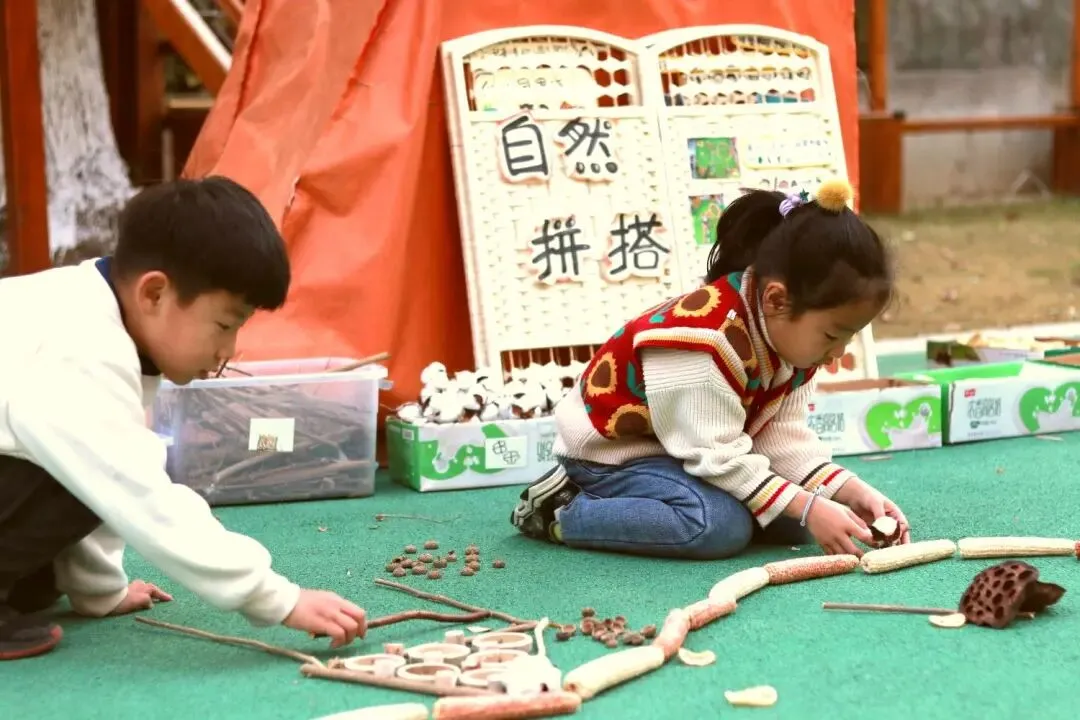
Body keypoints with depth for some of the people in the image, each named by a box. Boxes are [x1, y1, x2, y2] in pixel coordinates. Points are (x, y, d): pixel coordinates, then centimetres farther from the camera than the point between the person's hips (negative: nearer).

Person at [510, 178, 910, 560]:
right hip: (611, 450, -10)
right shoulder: (709, 342, -35)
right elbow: (718, 458, -31)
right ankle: (561, 512, -13)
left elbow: (783, 436, -7)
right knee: (722, 526, -30)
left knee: (792, 515, -1)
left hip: (695, 450, 10)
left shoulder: (788, 332, -7)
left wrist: (852, 491, -18)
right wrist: (808, 509, -32)